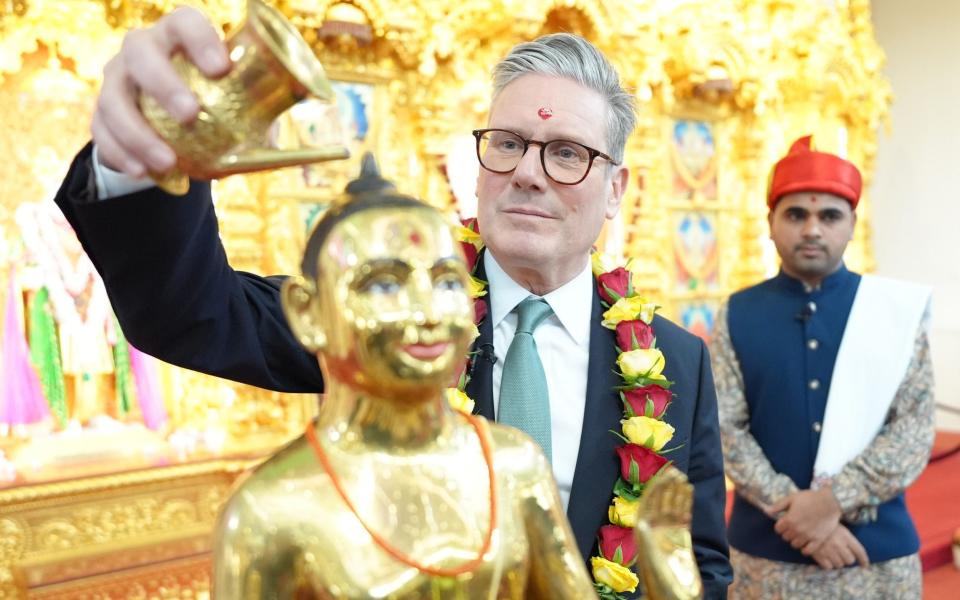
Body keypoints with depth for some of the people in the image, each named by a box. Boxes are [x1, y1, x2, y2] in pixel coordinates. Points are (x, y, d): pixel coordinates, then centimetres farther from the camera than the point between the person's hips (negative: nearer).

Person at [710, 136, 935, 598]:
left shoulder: (896, 309, -1)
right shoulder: (737, 315, -1)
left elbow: (916, 427, -6)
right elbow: (726, 429, -6)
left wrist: (833, 500, -16)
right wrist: (795, 510, -16)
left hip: (878, 555, 0)